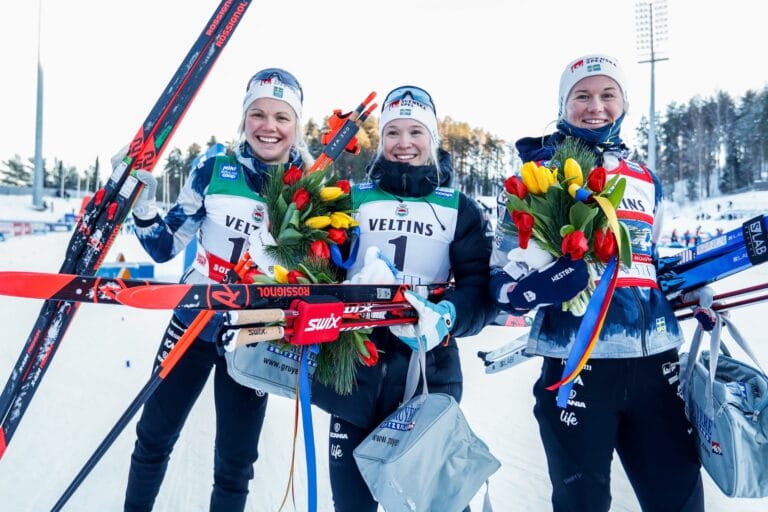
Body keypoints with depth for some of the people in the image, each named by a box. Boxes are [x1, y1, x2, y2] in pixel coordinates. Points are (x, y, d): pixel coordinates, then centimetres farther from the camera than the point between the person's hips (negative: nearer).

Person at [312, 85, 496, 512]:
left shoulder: (461, 209, 5)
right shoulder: (353, 198, 8)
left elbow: (480, 289, -4)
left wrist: (446, 317, -24)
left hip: (429, 373, -1)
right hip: (354, 369, 1)